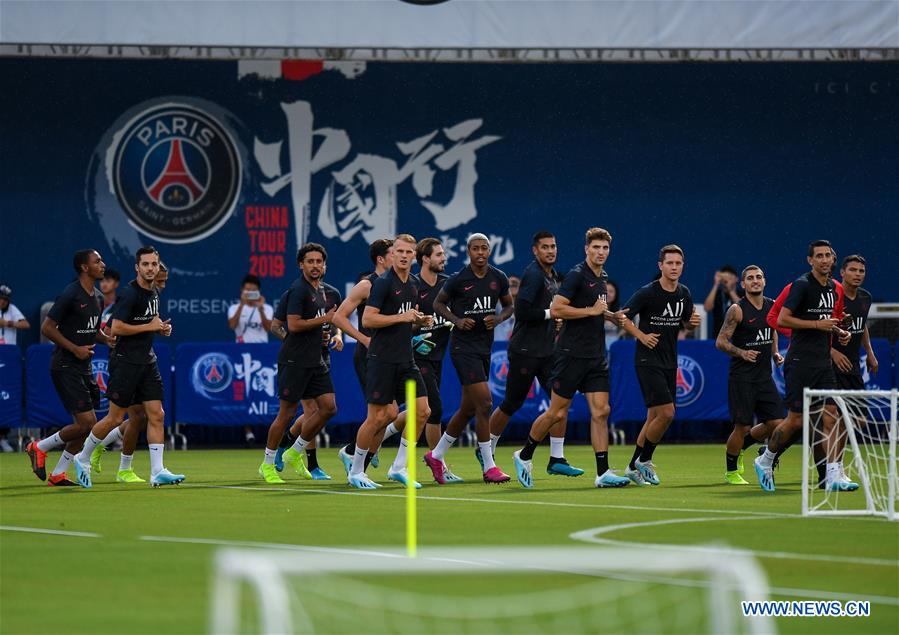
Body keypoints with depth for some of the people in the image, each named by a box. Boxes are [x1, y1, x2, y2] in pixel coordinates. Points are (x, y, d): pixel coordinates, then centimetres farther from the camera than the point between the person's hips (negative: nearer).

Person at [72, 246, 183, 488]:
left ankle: (157, 472, -4)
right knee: (115, 418, -1)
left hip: (147, 361, 8)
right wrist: (149, 326, -17)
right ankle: (83, 459, 17)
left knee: (156, 415, -2)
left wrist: (162, 328, 7)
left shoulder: (154, 293, 12)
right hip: (126, 361, -8)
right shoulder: (130, 294, -15)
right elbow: (116, 328, -22)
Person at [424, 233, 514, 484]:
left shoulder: (498, 278, 4)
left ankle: (436, 455, 28)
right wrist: (457, 320, -13)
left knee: (468, 409, 12)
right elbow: (438, 303, 3)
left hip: (485, 347, 6)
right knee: (484, 402, -15)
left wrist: (498, 318, -5)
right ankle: (488, 466, -10)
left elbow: (509, 305, 16)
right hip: (463, 347, -6)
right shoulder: (458, 280, -9)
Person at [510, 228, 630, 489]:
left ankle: (603, 473, -6)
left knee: (601, 411, -3)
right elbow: (556, 309, -19)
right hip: (571, 355, -7)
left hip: (596, 357, 7)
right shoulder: (576, 275, -11)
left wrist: (612, 316, 13)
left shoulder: (601, 277, 15)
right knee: (557, 412, -1)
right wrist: (591, 311, -18)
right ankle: (524, 456, 18)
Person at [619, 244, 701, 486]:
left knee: (654, 417, 8)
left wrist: (693, 322, -2)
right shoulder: (647, 293, -13)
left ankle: (634, 467, 18)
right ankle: (644, 460, 2)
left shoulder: (684, 294, 6)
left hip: (669, 363, 7)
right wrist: (642, 336, -17)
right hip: (648, 361, -7)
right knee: (666, 413, -16)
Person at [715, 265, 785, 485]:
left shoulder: (772, 306, 8)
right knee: (742, 426, -4)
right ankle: (731, 471, 15)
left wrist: (775, 353, 11)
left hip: (764, 375, 6)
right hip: (741, 377, -6)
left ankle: (740, 446, 26)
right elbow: (720, 341, -9)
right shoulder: (737, 310, -10)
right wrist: (741, 353, -24)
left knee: (776, 423, 1)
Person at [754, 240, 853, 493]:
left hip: (823, 363, 7)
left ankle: (833, 476, -7)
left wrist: (839, 332, 9)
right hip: (800, 363, -7)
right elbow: (782, 320, -17)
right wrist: (818, 324, -20)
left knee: (830, 417, -3)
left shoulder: (832, 288, 13)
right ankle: (765, 461, 19)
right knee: (796, 420, -3)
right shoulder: (802, 285, -11)